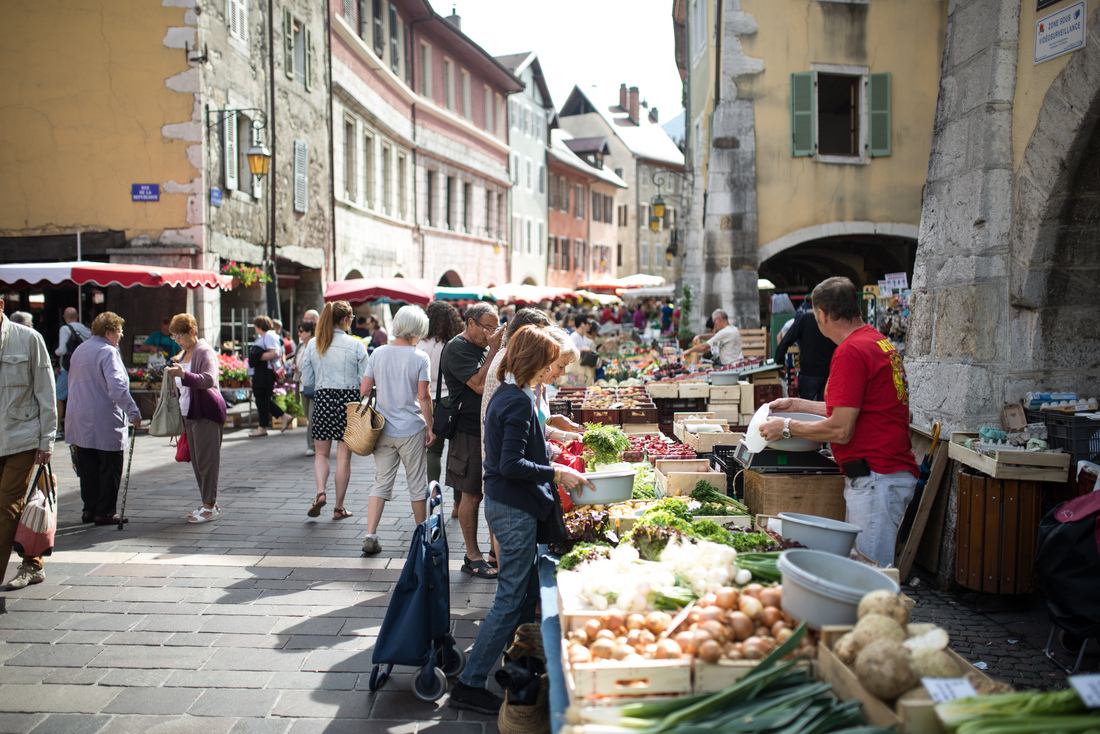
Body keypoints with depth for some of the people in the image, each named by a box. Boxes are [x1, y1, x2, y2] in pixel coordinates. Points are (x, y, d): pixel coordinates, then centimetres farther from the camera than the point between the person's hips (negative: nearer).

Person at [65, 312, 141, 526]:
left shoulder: (79, 350, 14)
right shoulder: (108, 352, -13)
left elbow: (73, 384, 23)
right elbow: (117, 388, -24)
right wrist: (134, 412, -20)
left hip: (80, 422, 8)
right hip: (105, 423, -8)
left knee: (88, 468, 14)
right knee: (109, 468, 1)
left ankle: (89, 509, 18)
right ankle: (105, 512, 3)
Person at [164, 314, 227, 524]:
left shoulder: (205, 352, -11)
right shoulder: (184, 354, 17)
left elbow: (209, 380, -29)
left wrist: (184, 374, -41)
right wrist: (173, 370, 14)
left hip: (206, 413, -9)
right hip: (190, 413, 9)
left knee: (206, 459, -7)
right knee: (197, 461, 11)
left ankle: (210, 506, -3)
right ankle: (208, 504, 18)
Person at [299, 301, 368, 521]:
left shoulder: (313, 344, 0)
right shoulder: (356, 345, -8)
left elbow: (306, 379, 4)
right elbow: (366, 380, -5)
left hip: (323, 398, 2)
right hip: (349, 399, -2)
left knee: (321, 453, 16)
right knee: (344, 455, 6)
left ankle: (320, 492, -6)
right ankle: (339, 507, 11)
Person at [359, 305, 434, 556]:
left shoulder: (378, 353, 1)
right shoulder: (420, 358, -10)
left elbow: (364, 390, 2)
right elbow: (423, 397, -11)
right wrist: (430, 427, -2)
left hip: (383, 429, 3)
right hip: (411, 430, -3)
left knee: (381, 482, 9)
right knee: (417, 484, 11)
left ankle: (370, 536, -1)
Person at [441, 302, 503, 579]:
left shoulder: (483, 347, 14)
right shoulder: (456, 349, -12)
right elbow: (480, 385, -22)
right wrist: (493, 349, -19)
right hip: (470, 433, -8)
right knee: (472, 495, 1)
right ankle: (473, 557, 11)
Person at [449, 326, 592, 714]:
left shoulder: (507, 394, 10)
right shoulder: (519, 401, -19)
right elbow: (512, 465, -24)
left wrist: (550, 468, 16)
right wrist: (556, 474, -17)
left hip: (502, 504, 10)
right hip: (515, 510, -10)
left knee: (519, 588, 21)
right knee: (511, 598, -2)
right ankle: (469, 683, 5)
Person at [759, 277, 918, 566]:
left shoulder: (851, 351, -16)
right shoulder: (879, 341, 15)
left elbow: (840, 430, -19)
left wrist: (787, 427, -6)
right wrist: (798, 404, 26)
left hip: (875, 478, -10)